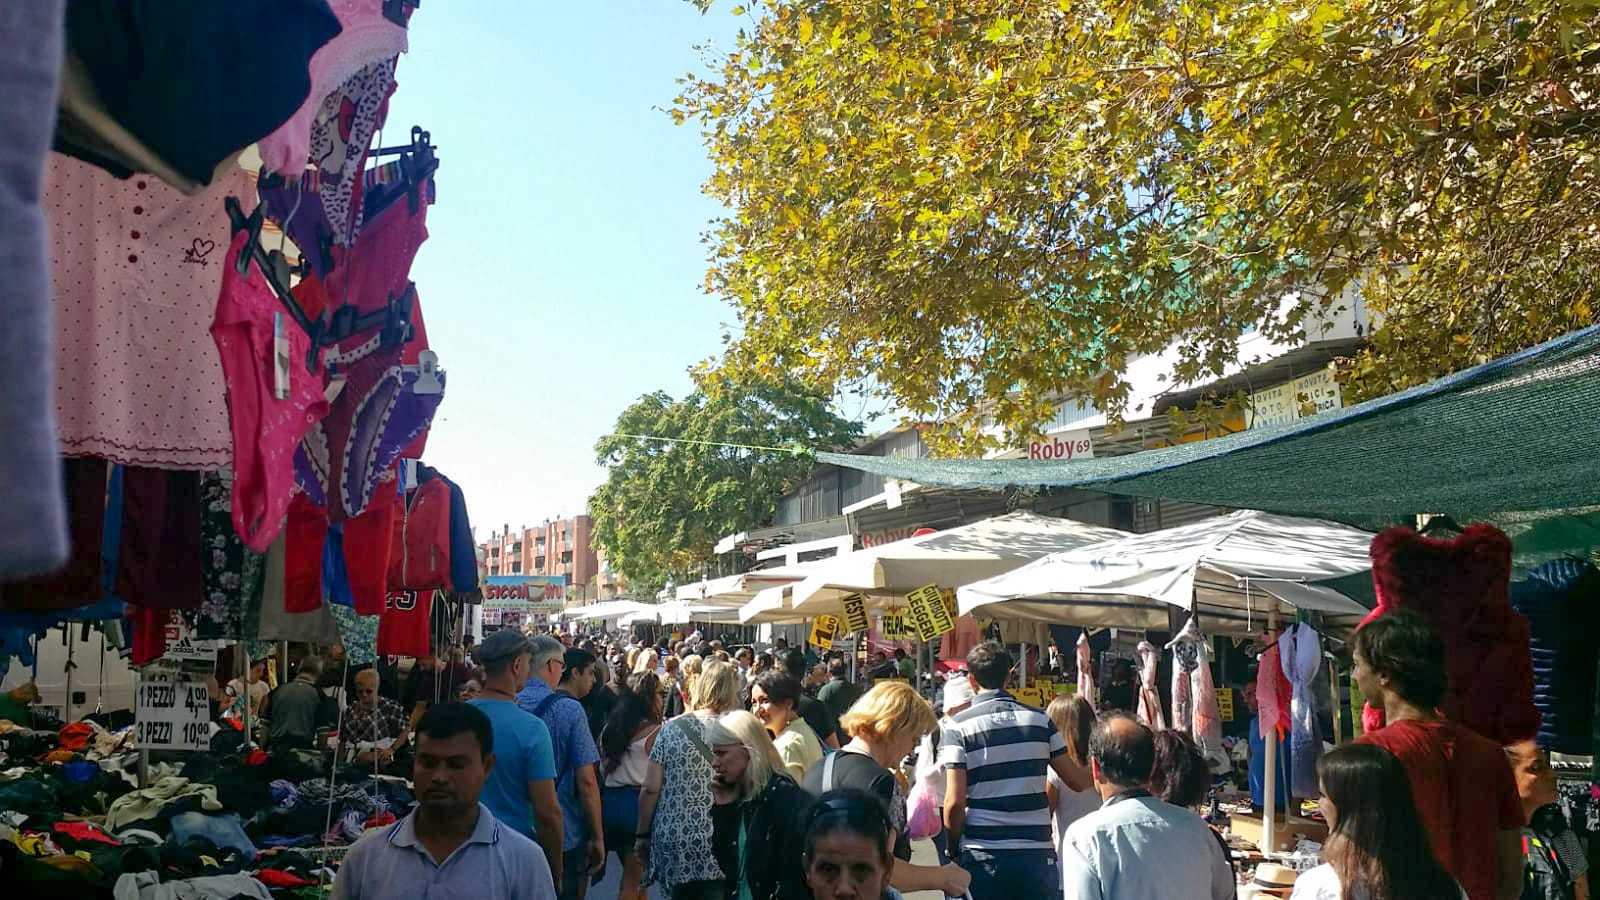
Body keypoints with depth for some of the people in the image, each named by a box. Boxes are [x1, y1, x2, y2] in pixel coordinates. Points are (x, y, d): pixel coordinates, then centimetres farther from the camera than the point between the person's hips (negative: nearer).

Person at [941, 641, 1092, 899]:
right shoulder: (1041, 719, 3)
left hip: (982, 855, -2)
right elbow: (1078, 782, 7)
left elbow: (954, 803, -11)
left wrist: (952, 848, 6)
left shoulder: (959, 726, -5)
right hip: (1037, 852, 2)